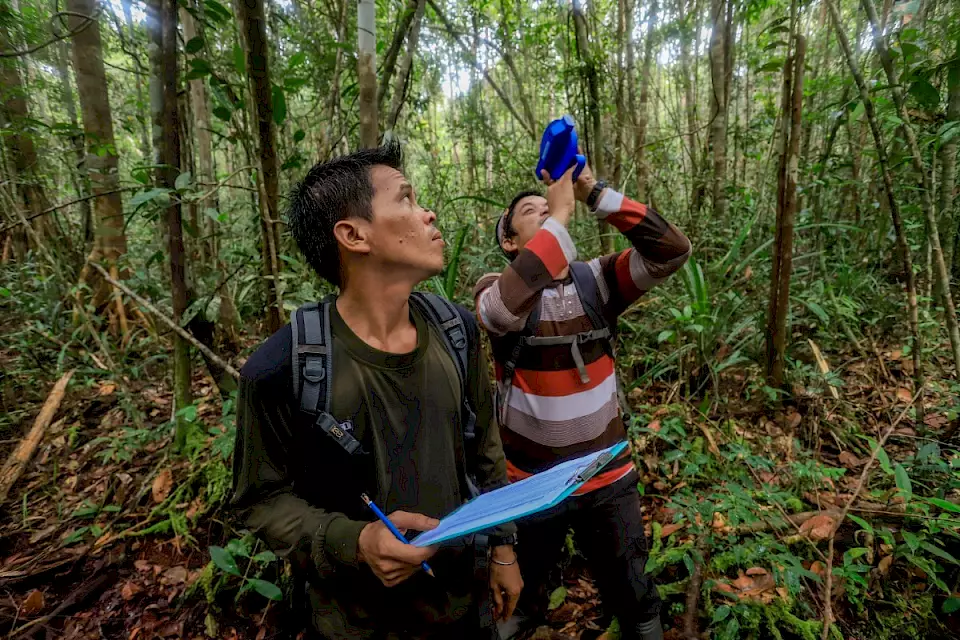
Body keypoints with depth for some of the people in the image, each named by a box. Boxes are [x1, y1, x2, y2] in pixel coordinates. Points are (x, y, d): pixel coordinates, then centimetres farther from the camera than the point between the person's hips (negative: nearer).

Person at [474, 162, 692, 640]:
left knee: (633, 601, 24)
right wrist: (561, 214, -32)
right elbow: (507, 310, -38)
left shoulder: (598, 279, -6)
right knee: (516, 598, 25)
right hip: (531, 483, -1)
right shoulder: (493, 289, -14)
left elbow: (672, 250, -18)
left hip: (609, 478, 2)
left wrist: (595, 193, -24)